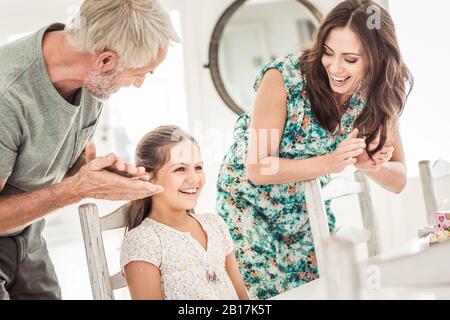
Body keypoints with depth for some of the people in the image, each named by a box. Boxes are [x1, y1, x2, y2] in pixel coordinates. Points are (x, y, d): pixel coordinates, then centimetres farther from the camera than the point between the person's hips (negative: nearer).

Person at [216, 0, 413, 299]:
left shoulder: (377, 95, -14)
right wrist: (330, 163, -37)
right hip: (249, 202, -4)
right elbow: (258, 169, -25)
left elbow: (398, 180, -8)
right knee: (267, 296, -8)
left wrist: (367, 163, -30)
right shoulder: (284, 77, -27)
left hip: (308, 207, 4)